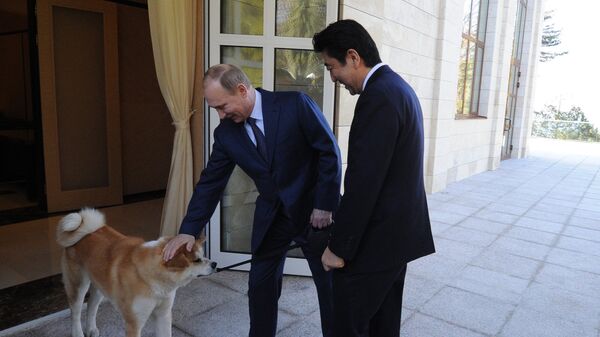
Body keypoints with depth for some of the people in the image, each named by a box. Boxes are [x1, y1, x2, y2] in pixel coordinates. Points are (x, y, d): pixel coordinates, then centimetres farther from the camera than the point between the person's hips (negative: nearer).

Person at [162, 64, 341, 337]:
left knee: (330, 284, 11)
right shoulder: (225, 132, -3)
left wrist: (325, 205, -14)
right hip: (271, 217, 4)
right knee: (260, 285, 12)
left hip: (313, 210, -3)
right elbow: (210, 182, 2)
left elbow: (330, 152, -13)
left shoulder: (295, 104, -16)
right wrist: (188, 231, -2)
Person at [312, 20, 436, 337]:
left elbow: (364, 182, -24)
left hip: (375, 239, -10)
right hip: (398, 231, 10)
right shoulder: (397, 87, 12)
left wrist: (339, 246, -15)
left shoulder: (378, 97, -20)